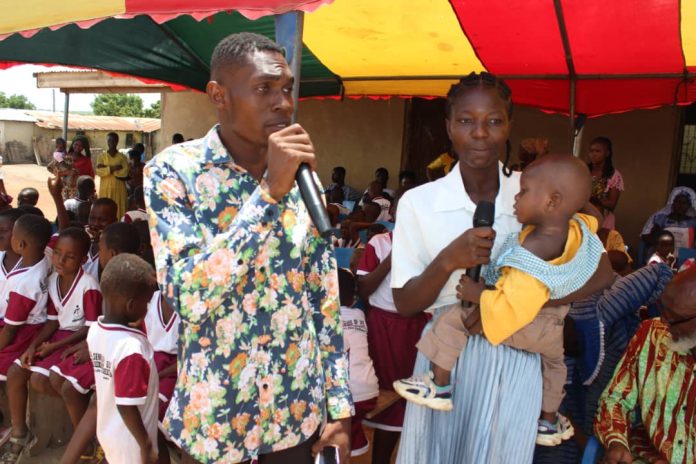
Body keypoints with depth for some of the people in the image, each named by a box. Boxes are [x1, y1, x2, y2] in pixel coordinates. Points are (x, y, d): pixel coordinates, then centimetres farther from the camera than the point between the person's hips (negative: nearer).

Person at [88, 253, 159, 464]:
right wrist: (146, 446, -18)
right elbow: (127, 406, -28)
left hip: (107, 431, 7)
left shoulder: (95, 330, -7)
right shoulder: (131, 347, -32)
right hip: (130, 441, -7)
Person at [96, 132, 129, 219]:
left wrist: (106, 168, -8)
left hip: (119, 189, 0)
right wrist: (112, 168, -15)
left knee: (119, 210, -4)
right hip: (105, 189, 0)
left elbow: (124, 172, -8)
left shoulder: (122, 157, 7)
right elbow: (98, 171, -5)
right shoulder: (102, 156, 9)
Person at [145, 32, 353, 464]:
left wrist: (340, 405, 2)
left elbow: (327, 298, 3)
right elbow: (187, 298, -24)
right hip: (216, 423, -3)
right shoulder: (172, 170, -12)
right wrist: (268, 191, -27)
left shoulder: (303, 178, 0)